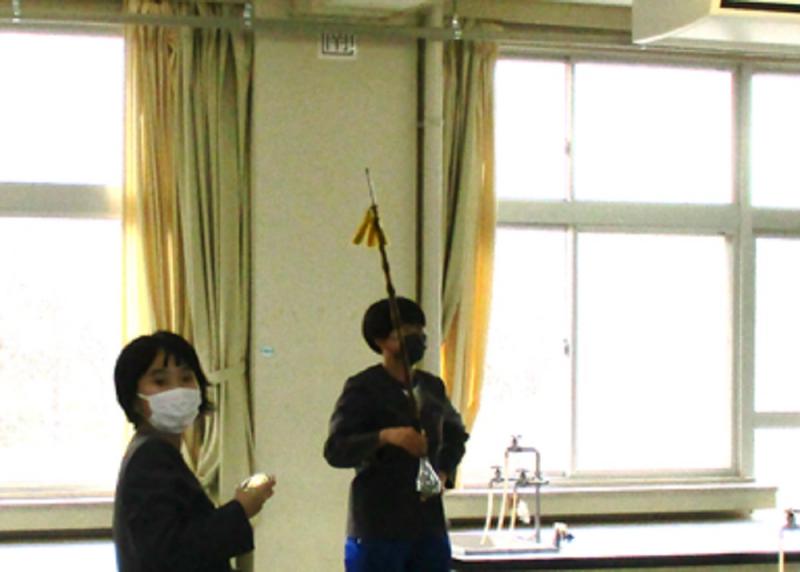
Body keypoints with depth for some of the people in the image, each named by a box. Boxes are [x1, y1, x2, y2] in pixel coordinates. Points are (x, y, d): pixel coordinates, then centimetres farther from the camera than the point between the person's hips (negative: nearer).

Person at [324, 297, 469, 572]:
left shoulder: (432, 387, 11)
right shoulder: (362, 388, -7)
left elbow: (455, 433, 28)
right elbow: (335, 450, -15)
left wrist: (445, 472, 9)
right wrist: (386, 436, -29)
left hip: (429, 527, 6)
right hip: (377, 529, -6)